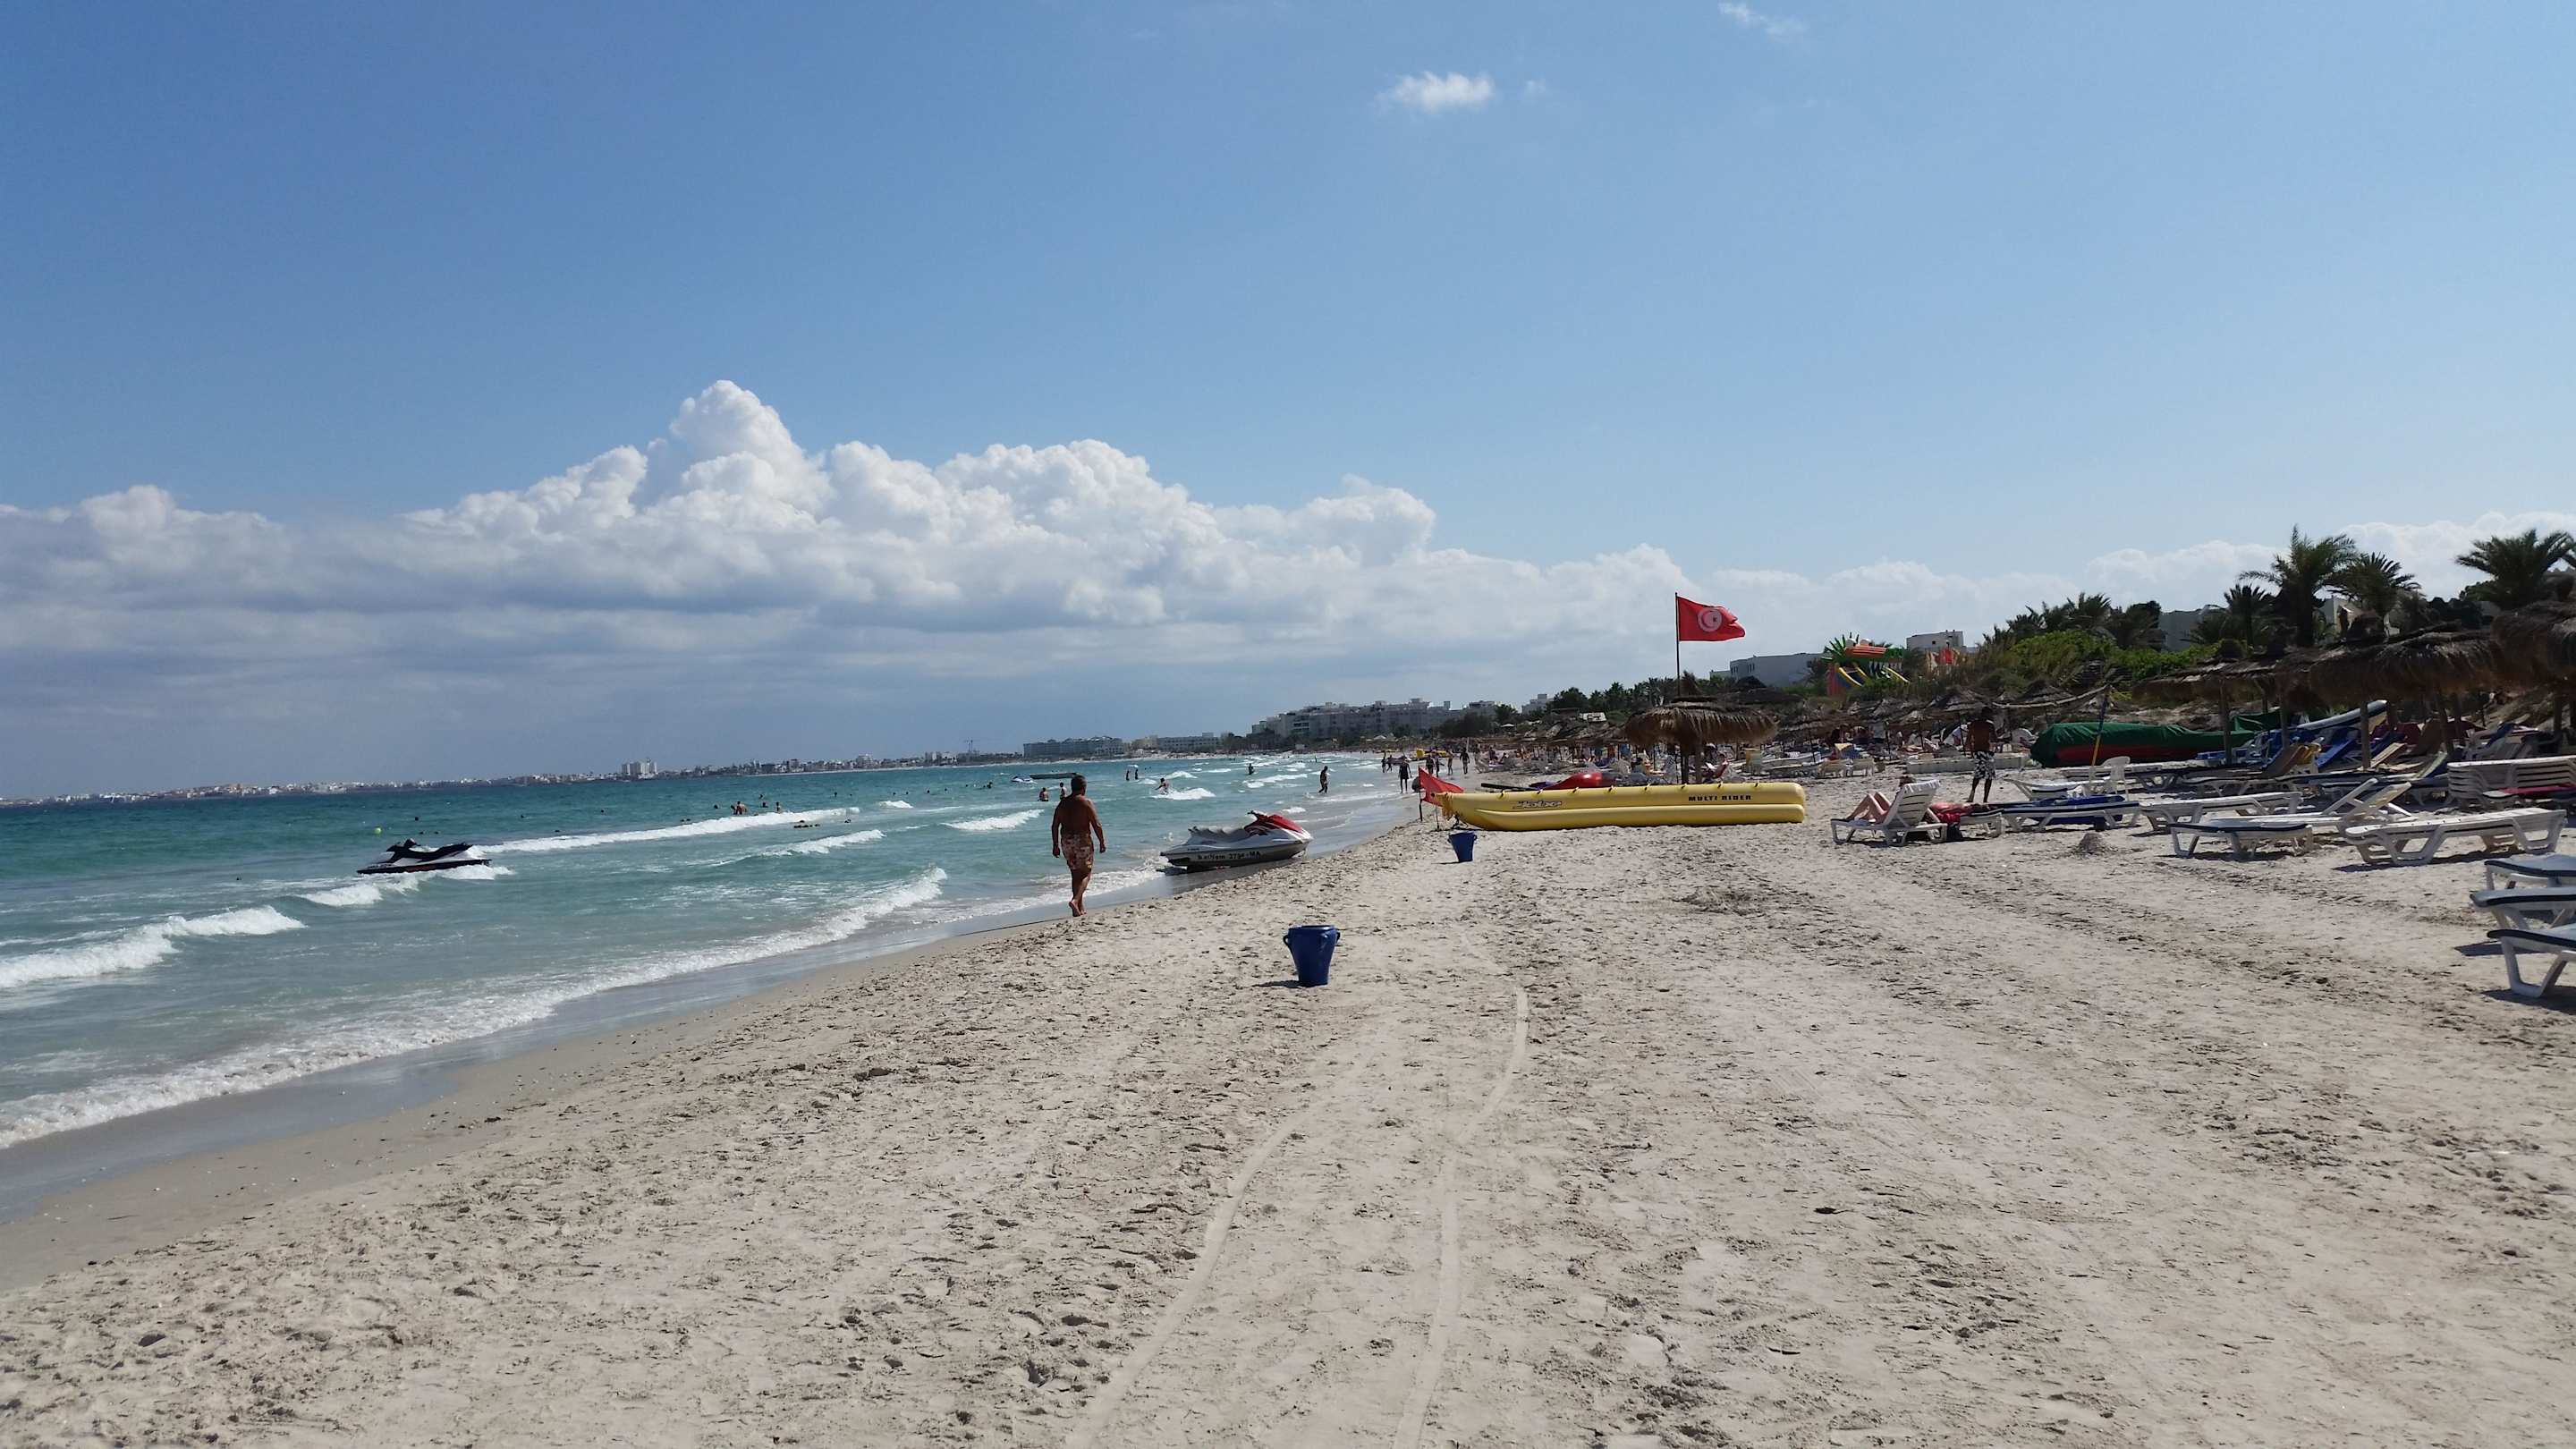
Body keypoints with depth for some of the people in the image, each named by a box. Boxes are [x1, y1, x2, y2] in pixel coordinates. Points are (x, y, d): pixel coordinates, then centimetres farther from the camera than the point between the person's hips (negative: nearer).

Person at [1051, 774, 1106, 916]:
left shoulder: (1062, 804, 7)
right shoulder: (1086, 802, -8)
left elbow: (1054, 827, 9)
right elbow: (1096, 825, -11)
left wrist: (1055, 845, 17)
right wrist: (1102, 842, -1)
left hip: (1066, 841, 5)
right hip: (1083, 840, -5)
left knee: (1076, 874, 15)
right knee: (1086, 874, 5)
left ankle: (1080, 908, 15)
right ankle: (1076, 900, -17)